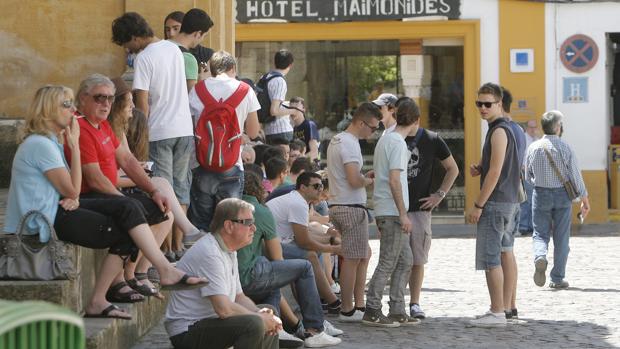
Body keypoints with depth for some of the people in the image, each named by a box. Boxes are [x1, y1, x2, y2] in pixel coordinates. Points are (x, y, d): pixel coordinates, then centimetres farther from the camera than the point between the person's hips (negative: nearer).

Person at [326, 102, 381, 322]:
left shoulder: (336, 140, 17)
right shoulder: (350, 144, -15)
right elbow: (354, 180, -23)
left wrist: (365, 177, 12)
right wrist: (371, 180, -3)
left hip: (337, 205, 10)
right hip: (351, 207, -10)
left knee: (364, 254, 16)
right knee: (352, 259, -5)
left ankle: (359, 305, 18)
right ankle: (347, 310, -1)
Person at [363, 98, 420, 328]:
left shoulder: (385, 139, 15)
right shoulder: (397, 143, -14)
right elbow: (394, 180, -20)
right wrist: (403, 214, -19)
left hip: (386, 212, 10)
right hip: (392, 212, -10)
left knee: (405, 261, 13)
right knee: (388, 264, -6)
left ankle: (397, 312, 13)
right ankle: (372, 312, -4)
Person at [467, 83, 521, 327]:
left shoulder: (499, 131, -15)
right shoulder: (507, 128, 16)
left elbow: (495, 172, -20)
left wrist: (478, 205, -17)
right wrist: (478, 168, 8)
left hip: (495, 203, -10)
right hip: (510, 201, 10)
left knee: (490, 258, -9)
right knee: (505, 253, 11)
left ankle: (497, 313, -9)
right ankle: (505, 307, 15)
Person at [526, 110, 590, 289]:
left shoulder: (534, 147, -2)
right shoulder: (565, 147, -9)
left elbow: (528, 176, 5)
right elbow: (576, 175, -7)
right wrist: (584, 199, 1)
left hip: (540, 194, 1)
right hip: (562, 194, -1)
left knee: (540, 234, 10)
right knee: (561, 238, 8)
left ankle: (540, 256, -23)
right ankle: (557, 278, 10)